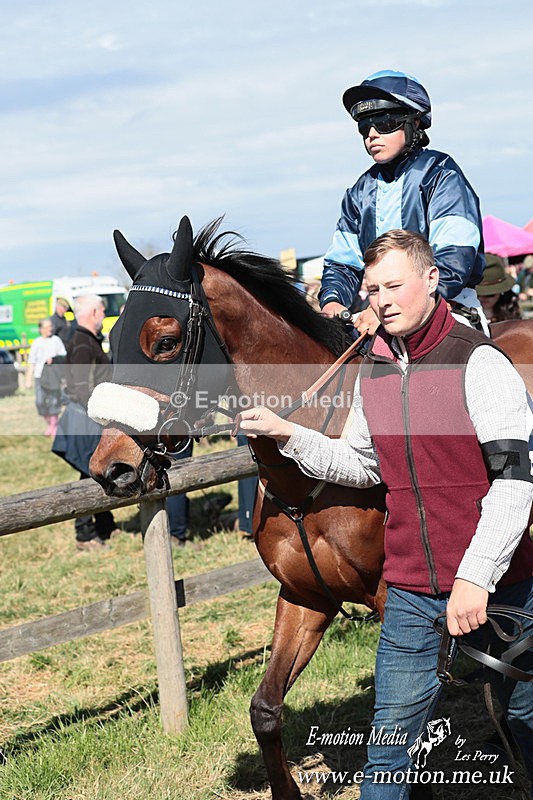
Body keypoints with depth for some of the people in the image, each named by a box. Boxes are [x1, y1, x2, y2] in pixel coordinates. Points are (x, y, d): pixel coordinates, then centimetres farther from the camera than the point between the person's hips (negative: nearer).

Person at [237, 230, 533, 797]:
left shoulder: (478, 362, -13)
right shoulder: (372, 372, 6)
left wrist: (476, 578, -24)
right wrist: (287, 435, 6)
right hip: (412, 592, 5)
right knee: (388, 740, 6)